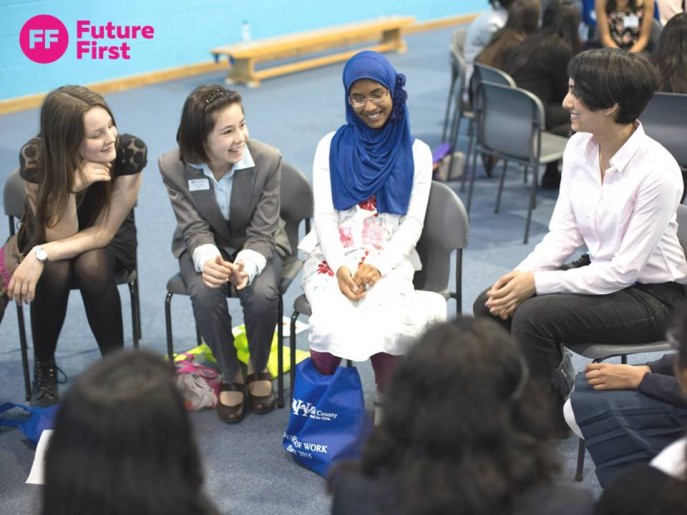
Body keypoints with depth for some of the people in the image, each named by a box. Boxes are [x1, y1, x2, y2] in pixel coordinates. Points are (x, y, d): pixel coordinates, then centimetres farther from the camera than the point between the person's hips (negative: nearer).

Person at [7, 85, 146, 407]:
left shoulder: (130, 151, -31)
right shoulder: (35, 157, -31)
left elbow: (102, 232, -26)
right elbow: (58, 238, -28)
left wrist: (40, 256, -38)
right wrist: (72, 186, -44)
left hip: (107, 239, 0)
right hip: (52, 235, 0)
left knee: (92, 266, -33)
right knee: (54, 271, -32)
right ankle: (44, 368, -8)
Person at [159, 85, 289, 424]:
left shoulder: (267, 160, -23)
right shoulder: (173, 166, -20)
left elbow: (262, 232, -20)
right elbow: (195, 229, -16)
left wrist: (249, 263, -42)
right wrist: (206, 258, -40)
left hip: (256, 245, 0)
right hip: (205, 245, 1)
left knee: (262, 294, -30)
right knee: (205, 296, -30)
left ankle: (258, 369, 2)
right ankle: (230, 374, -3)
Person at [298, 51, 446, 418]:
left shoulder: (416, 152, 10)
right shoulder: (331, 147, 11)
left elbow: (413, 223, 2)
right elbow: (323, 215, 3)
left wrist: (378, 266, -15)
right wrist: (340, 268, -15)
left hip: (389, 260, 0)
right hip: (333, 258, 0)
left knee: (386, 318, -33)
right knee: (335, 319, -32)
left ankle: (388, 403, -13)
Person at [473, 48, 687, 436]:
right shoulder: (579, 147, -3)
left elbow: (623, 270, -23)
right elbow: (564, 232, 1)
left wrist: (537, 283, -24)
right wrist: (522, 274, -17)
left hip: (651, 296, -7)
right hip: (600, 273, 7)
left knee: (534, 315, -27)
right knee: (490, 306, -8)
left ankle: (548, 422, -2)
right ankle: (551, 395, 11)